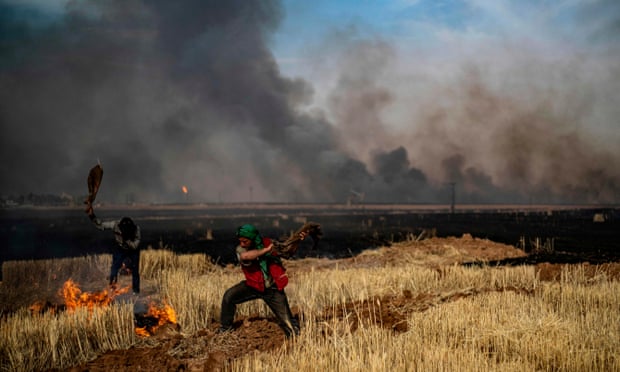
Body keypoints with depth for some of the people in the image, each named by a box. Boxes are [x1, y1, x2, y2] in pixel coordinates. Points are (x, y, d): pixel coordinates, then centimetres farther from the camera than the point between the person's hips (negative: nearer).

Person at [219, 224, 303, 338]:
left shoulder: (268, 243, -9)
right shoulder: (240, 249, -13)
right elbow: (245, 256, -38)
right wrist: (266, 250, -37)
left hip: (272, 289, -1)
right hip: (253, 285, 1)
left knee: (286, 321, -4)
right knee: (229, 296, -15)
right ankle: (224, 329, 5)